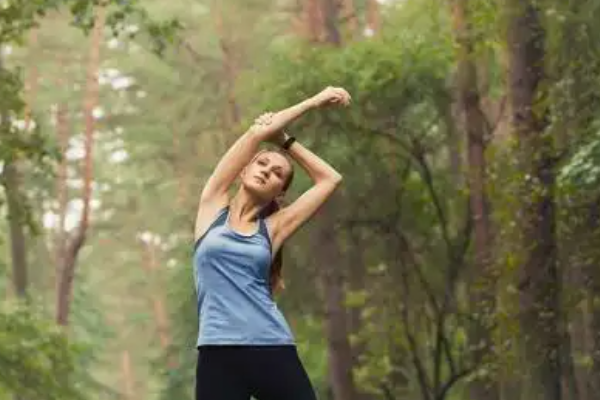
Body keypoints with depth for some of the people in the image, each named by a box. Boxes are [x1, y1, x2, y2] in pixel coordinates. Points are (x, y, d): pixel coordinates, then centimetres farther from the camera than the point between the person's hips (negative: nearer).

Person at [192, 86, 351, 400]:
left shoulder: (273, 228, 16)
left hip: (274, 352, 2)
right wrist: (313, 102, 13)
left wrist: (284, 140, 21)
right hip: (219, 355, -2)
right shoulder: (213, 207, 12)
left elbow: (330, 179, 20)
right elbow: (258, 132, 7)